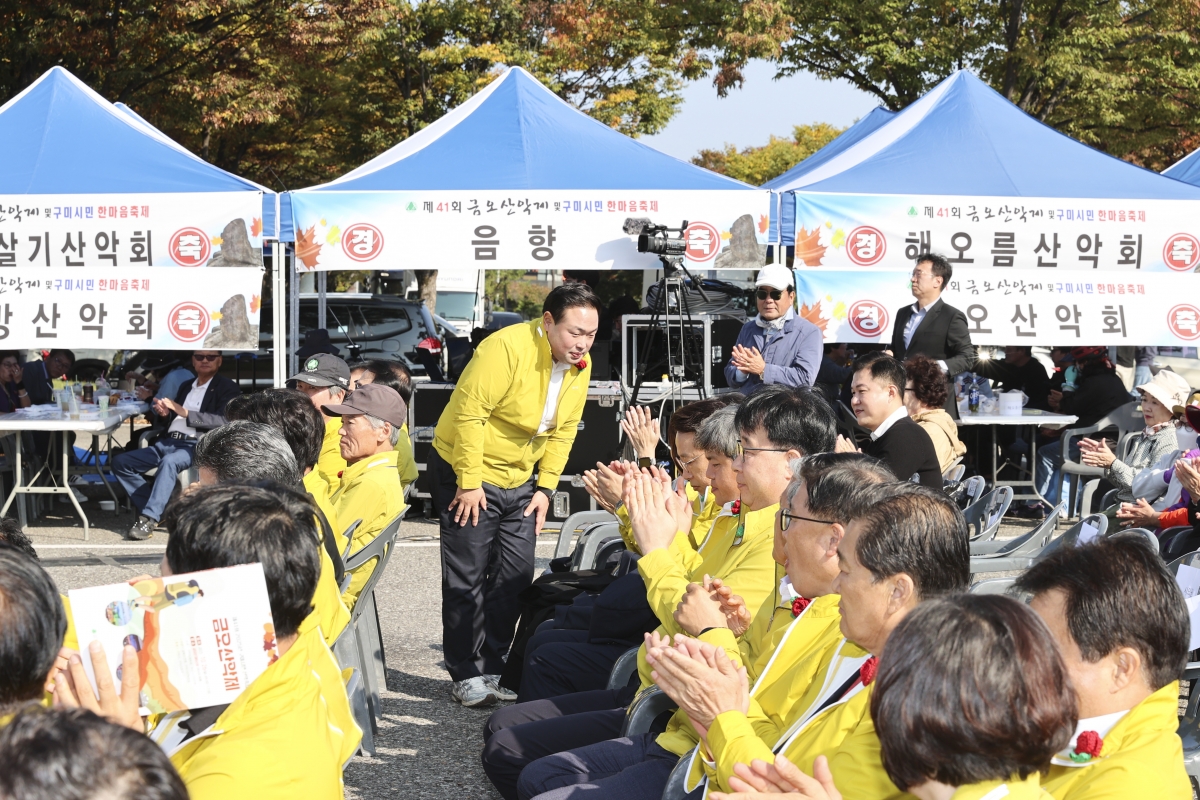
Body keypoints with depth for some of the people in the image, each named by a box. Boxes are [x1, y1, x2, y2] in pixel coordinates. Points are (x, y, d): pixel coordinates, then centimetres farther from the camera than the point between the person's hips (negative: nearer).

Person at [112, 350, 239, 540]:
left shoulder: (227, 388, 4)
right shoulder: (186, 386, 25)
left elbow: (224, 421, -13)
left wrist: (184, 412, -19)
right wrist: (165, 412, 3)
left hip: (197, 446, -7)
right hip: (167, 443, 8)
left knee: (169, 462, -38)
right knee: (120, 462, -6)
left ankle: (149, 519, -36)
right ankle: (161, 508, -7)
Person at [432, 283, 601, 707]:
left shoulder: (580, 366, -2)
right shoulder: (507, 347, -26)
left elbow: (563, 431, 8)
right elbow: (469, 412, -25)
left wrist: (545, 487, 3)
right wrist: (469, 482, -22)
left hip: (518, 481, 7)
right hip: (467, 475, -7)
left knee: (516, 576, 6)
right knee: (467, 578, -2)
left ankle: (492, 666, 17)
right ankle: (467, 675, 8)